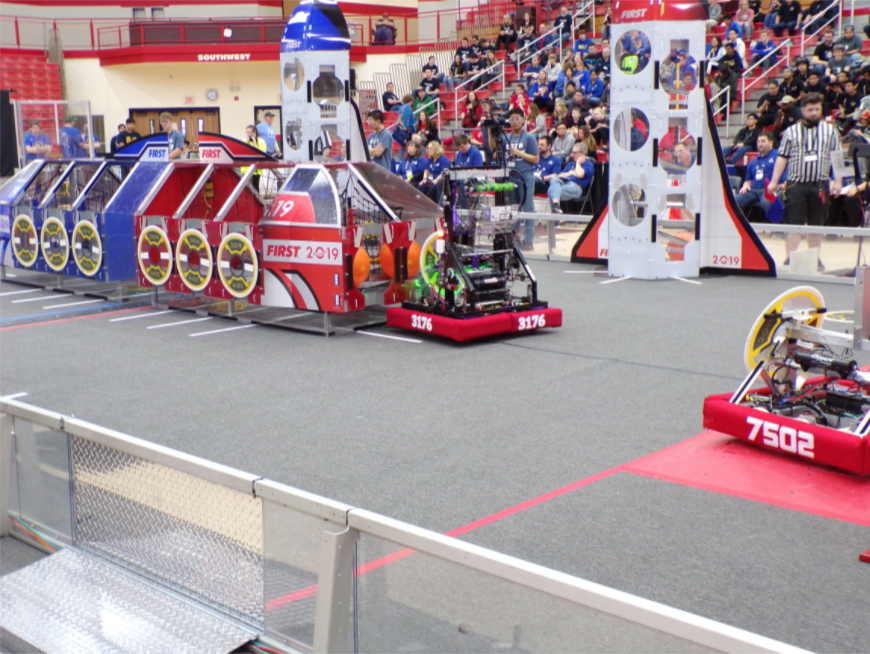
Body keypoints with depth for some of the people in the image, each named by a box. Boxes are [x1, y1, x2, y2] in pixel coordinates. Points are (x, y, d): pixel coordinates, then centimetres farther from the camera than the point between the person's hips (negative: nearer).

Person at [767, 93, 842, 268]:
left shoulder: (830, 130, 9)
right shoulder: (791, 132, 7)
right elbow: (782, 158, 7)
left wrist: (838, 181, 2)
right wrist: (774, 181, 2)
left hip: (820, 184, 1)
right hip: (796, 183, -1)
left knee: (816, 223, 7)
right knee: (794, 222, -5)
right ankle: (789, 258, -4)